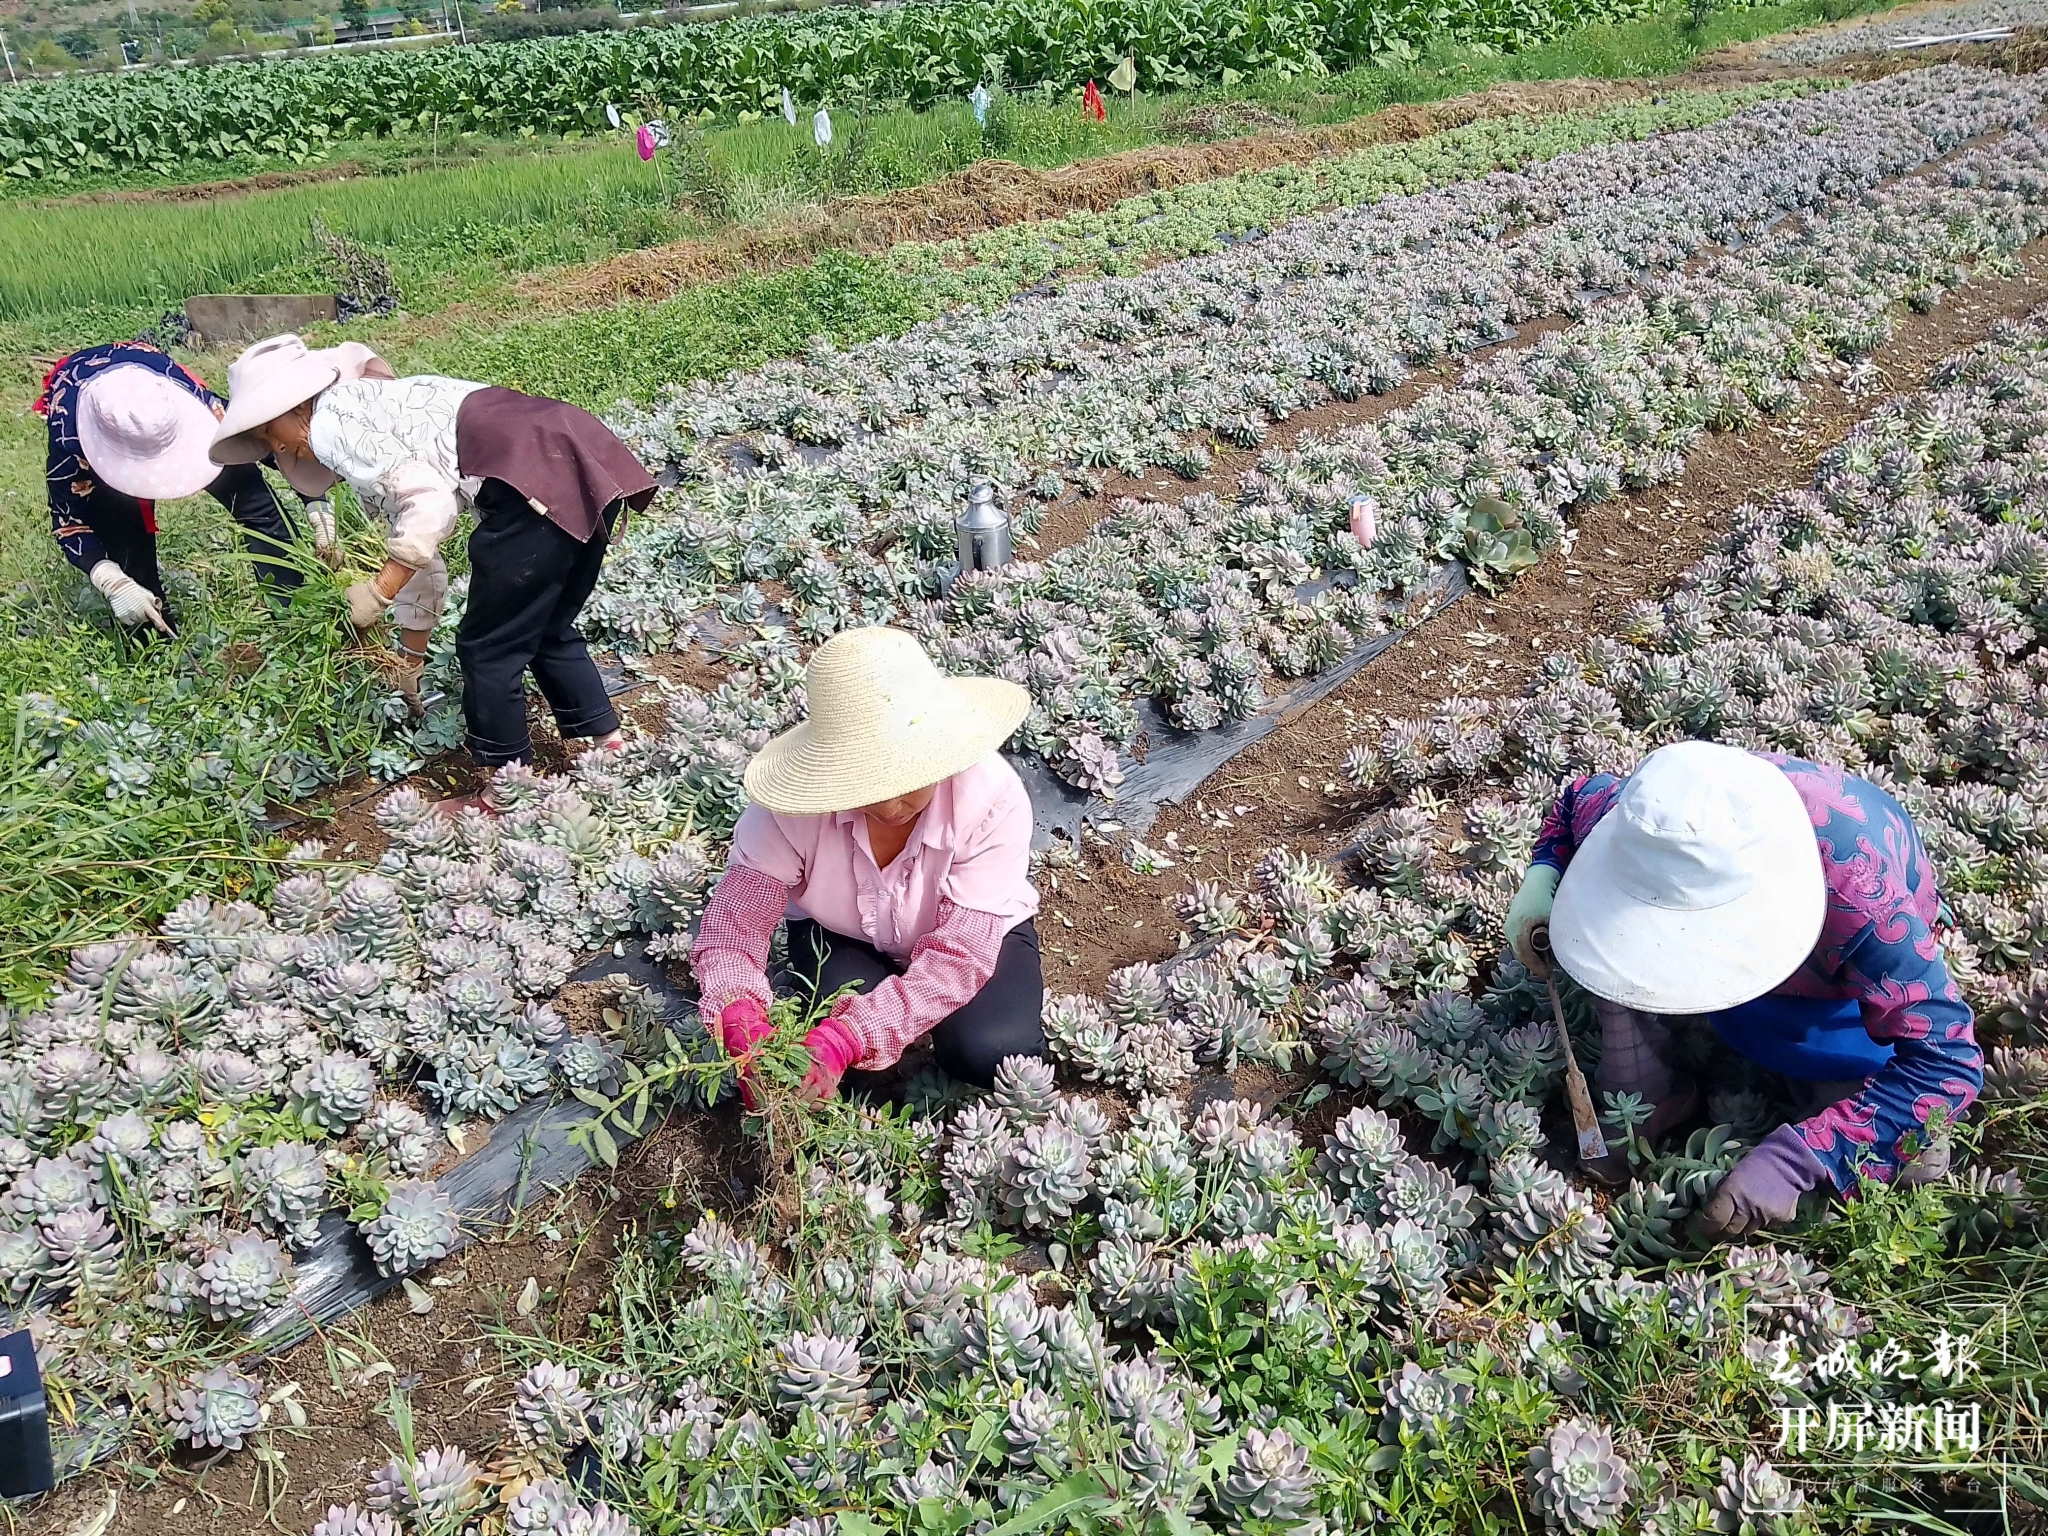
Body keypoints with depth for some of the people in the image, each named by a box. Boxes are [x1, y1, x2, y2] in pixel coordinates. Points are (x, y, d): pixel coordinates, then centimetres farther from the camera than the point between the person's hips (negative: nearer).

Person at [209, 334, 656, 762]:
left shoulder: (330, 423, 5)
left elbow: (430, 502, -9)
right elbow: (418, 552, 36)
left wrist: (378, 591, 0)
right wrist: (409, 663, 43)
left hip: (536, 479, -10)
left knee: (489, 648, 6)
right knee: (547, 631, 25)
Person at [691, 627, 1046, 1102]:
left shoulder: (993, 800, -34)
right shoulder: (799, 803, -31)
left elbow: (958, 955, -34)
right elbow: (736, 922, -25)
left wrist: (844, 1039, -45)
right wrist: (744, 1029, -46)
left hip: (975, 932, 0)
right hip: (841, 935, 1)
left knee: (992, 1051, -26)